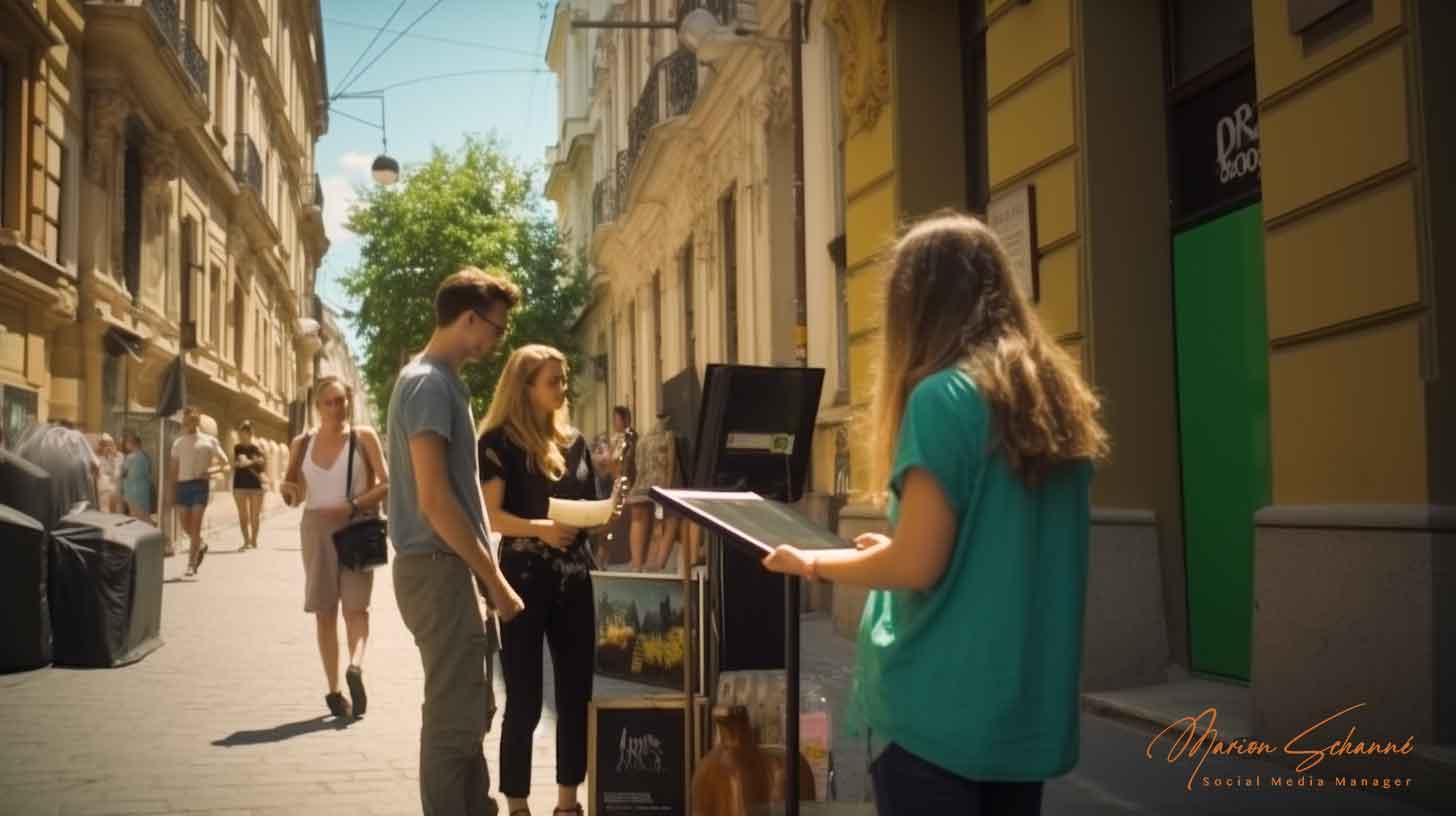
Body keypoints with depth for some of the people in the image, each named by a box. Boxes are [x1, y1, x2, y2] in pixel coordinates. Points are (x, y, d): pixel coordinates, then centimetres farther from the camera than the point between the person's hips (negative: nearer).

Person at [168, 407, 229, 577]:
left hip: (200, 485, -4)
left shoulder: (209, 441, 3)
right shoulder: (178, 443, 13)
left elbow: (224, 462, 6)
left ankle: (191, 564, -5)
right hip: (182, 485, 4)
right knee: (185, 524, 6)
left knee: (195, 525, -8)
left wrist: (210, 471, -12)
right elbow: (174, 469, 14)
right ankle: (201, 545, 35)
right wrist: (172, 491, 7)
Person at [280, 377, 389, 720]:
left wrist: (353, 506, -17)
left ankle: (355, 666, -20)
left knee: (355, 605, -11)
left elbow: (387, 484, -4)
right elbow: (296, 495, 15)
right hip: (316, 527, 3)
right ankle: (334, 689, -3)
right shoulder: (302, 444, 8)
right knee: (324, 611, 0)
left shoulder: (363, 437, 0)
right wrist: (286, 490, -8)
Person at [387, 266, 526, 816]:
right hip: (440, 571, -10)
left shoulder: (443, 381, 15)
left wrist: (487, 574, 17)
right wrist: (495, 580, -16)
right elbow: (434, 501, -21)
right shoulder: (429, 383, -15)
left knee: (471, 714, 16)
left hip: (453, 569, 10)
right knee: (454, 720, -4)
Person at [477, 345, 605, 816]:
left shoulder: (574, 442, 13)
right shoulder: (500, 441, -5)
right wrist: (539, 528, -25)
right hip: (524, 579, -6)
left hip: (574, 578, 6)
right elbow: (489, 515, -13)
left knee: (577, 693, 8)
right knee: (524, 700, -1)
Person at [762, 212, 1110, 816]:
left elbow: (917, 565, -18)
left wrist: (814, 562, -1)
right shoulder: (1058, 400, 7)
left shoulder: (942, 396, -15)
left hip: (940, 706, -7)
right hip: (1033, 705, 7)